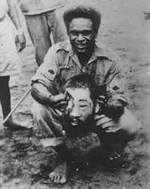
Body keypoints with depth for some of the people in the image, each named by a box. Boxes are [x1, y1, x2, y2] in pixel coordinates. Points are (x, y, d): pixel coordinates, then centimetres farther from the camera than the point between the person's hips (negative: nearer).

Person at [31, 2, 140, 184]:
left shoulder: (110, 61, -16)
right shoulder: (57, 52, -16)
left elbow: (118, 99, -18)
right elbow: (37, 85, -21)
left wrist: (95, 107, -41)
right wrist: (52, 99, -46)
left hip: (98, 114, 0)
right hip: (63, 113, 1)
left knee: (128, 127, -27)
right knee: (39, 110, -28)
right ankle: (62, 159, -5)